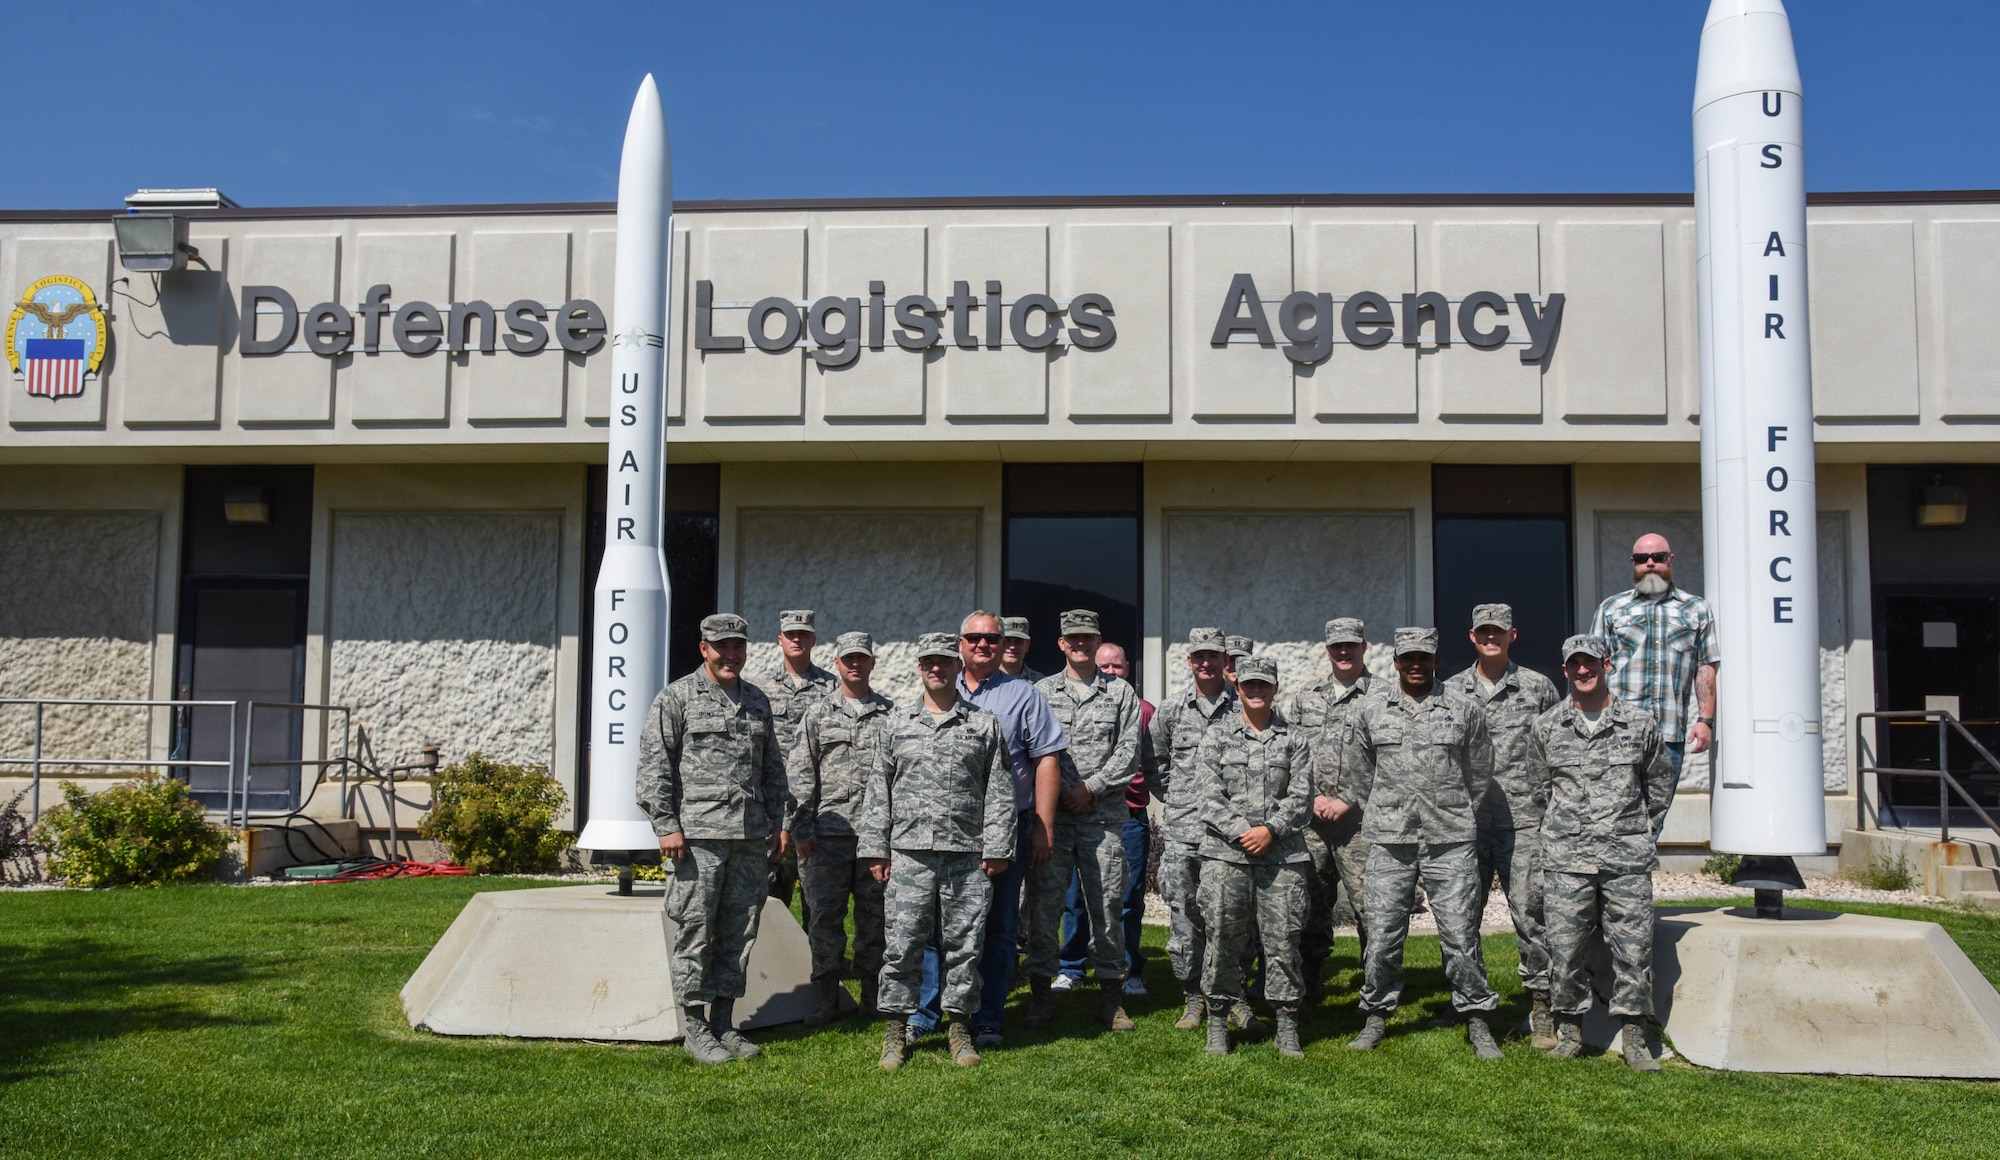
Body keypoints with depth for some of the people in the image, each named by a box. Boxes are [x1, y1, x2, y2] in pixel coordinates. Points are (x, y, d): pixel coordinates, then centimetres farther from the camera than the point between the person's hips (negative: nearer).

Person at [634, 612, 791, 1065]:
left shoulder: (758, 701, 17)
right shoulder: (676, 698, 0)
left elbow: (772, 767, 22)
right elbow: (654, 765, -4)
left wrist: (780, 821, 15)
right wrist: (666, 825, -11)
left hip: (751, 837, 5)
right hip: (698, 836, -5)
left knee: (739, 933, 8)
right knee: (695, 931, -2)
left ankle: (724, 1023, 17)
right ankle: (694, 1027, 7)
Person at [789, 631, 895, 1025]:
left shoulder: (892, 714, 8)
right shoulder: (818, 714, 8)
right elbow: (799, 774, 5)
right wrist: (802, 829, -3)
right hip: (829, 831, 0)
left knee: (875, 914, 6)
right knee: (825, 914, 2)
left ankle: (872, 994, 17)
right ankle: (827, 999, 10)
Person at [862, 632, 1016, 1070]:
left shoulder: (984, 725, 7)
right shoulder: (899, 726, 11)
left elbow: (999, 792, 5)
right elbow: (878, 792, 12)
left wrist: (996, 849, -2)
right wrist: (875, 849, 6)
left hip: (967, 857, -1)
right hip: (909, 855, 1)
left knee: (964, 945, 4)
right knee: (903, 946, 0)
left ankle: (960, 1028, 16)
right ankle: (896, 1030, 11)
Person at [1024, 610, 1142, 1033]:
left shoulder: (1121, 693, 9)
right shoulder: (1042, 691, 10)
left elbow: (1128, 753, 0)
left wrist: (1090, 789, -9)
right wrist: (1063, 790, -9)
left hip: (1104, 814, 0)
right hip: (1051, 812, 0)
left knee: (1107, 904, 3)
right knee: (1043, 903, -1)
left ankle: (1111, 994, 14)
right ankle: (1042, 993, 10)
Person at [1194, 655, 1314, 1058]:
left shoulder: (1294, 739, 10)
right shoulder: (1217, 736, 8)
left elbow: (1301, 797, 3)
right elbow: (1211, 796, 0)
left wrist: (1270, 830, -11)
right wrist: (1241, 832, -12)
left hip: (1282, 854, 1)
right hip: (1225, 853, 0)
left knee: (1282, 940, 2)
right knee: (1223, 939, 1)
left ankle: (1287, 1027, 11)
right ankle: (1218, 1022, 14)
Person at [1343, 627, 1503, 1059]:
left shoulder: (1466, 711, 5)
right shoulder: (1370, 712, 6)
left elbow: (1479, 773, 13)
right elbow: (1360, 773, 15)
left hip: (1450, 843, -1)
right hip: (1389, 844, 1)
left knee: (1461, 933, 0)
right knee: (1382, 934, 3)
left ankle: (1476, 1019, 14)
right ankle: (1376, 1015, 19)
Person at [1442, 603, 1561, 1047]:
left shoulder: (1538, 687, 5)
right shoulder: (1452, 691, 9)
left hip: (1523, 821, -2)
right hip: (1467, 822, 2)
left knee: (1530, 912, -3)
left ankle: (1540, 1006, 7)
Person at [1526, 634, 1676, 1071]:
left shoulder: (1639, 723, 6)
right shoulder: (1546, 728, 6)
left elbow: (1660, 785, 17)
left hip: (1628, 858, 0)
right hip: (1566, 860, 0)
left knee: (1633, 945, 1)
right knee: (1565, 946, 1)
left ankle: (1635, 1037, 12)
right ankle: (1570, 1029, 15)